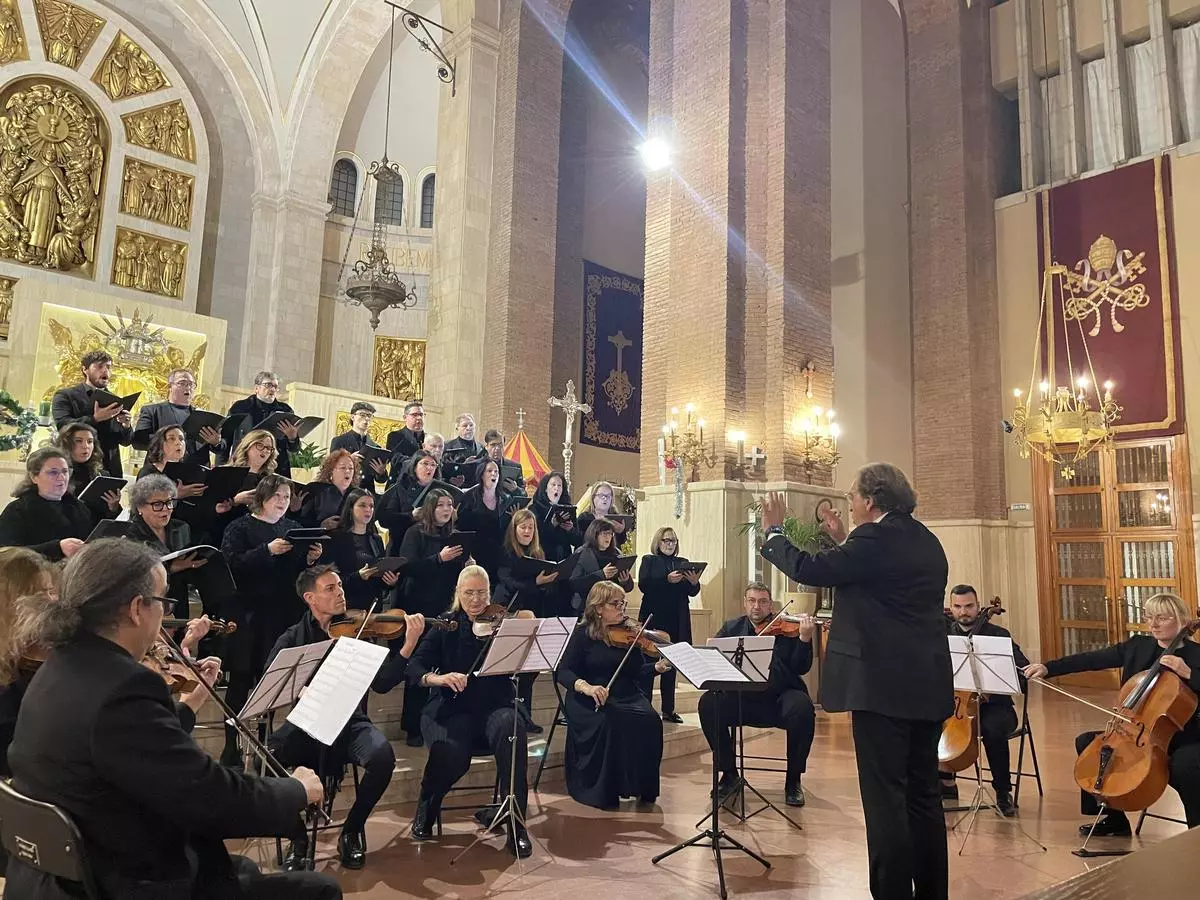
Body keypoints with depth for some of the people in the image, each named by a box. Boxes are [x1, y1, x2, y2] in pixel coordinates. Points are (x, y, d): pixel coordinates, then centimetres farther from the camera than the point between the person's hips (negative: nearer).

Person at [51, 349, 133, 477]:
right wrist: (95, 419, -24)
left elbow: (126, 441, 13)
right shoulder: (65, 396, 5)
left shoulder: (115, 401, 16)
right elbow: (62, 426, -12)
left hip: (109, 471, 3)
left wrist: (126, 426, -8)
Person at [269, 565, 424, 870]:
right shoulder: (293, 639, 7)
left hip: (350, 722, 0)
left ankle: (352, 832, -1)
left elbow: (382, 683, -6)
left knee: (382, 756, -30)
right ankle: (297, 836, 0)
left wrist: (408, 646, -20)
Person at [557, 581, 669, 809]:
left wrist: (657, 667, -13)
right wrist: (586, 687, -29)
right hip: (590, 700, -3)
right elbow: (564, 672, -10)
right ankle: (604, 791, -16)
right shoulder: (582, 634, -2)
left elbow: (637, 672, 8)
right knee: (610, 722, -34)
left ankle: (644, 787, -7)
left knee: (650, 720, -25)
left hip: (627, 696, 4)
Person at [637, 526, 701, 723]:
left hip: (677, 623, 4)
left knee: (671, 666, 8)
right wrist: (667, 579, -23)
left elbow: (692, 592, 8)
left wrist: (694, 582, -14)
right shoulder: (649, 561, 4)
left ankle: (668, 710, 15)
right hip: (654, 619, -4)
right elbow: (643, 585, -12)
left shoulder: (683, 563, 14)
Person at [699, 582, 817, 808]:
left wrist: (805, 638, -20)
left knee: (803, 709, -33)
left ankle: (793, 780, -10)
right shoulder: (731, 628, 14)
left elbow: (801, 668, -4)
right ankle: (729, 774, -7)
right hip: (741, 699, 2)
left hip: (779, 698, -2)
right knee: (708, 703, -26)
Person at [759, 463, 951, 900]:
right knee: (923, 794, 16)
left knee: (885, 798, -1)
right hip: (927, 685, 9)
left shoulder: (876, 538, -14)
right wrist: (844, 541, 22)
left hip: (883, 684, -9)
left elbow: (808, 570, -14)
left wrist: (775, 531, 1)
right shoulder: (925, 542, 13)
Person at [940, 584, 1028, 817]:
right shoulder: (945, 633, 9)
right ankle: (946, 781, 4)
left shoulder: (998, 635, -2)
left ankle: (1003, 792, -14)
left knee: (992, 730, -35)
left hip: (993, 706, -4)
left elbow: (1024, 670, -10)